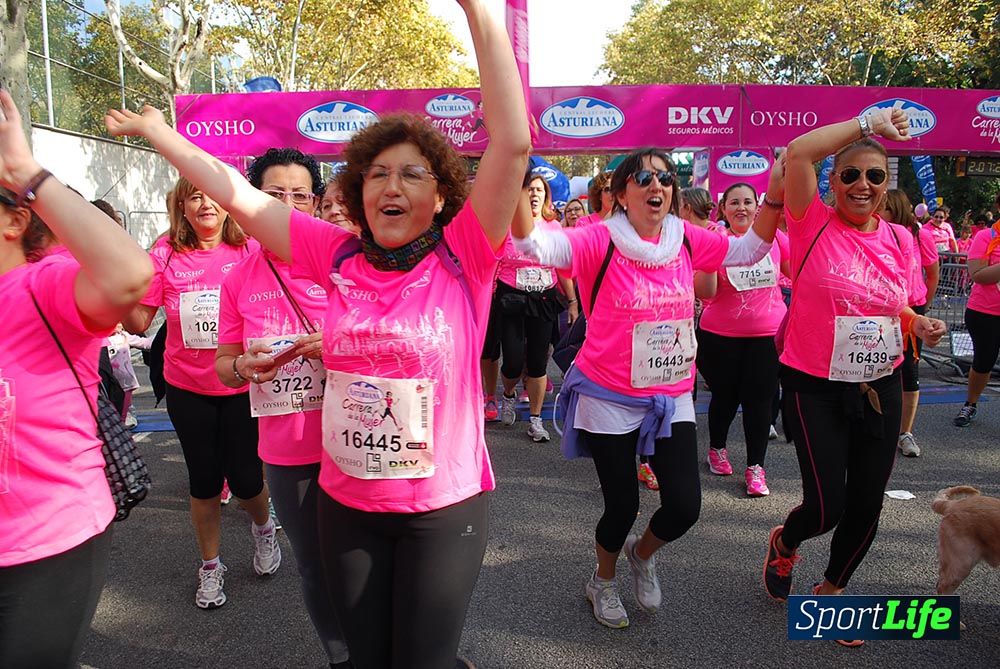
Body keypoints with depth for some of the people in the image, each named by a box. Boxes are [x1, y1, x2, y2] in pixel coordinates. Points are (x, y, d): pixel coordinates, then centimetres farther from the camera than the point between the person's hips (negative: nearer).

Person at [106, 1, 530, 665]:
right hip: (346, 503, 4)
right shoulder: (339, 257, -2)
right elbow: (238, 194, 6)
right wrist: (158, 132, 13)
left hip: (445, 509, -3)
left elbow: (512, 144, -21)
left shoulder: (462, 259, -10)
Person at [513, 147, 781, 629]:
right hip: (609, 401, -4)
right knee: (622, 507, 7)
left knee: (685, 506, 0)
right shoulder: (600, 242, -15)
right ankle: (602, 582, 41)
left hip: (672, 399, 4)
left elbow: (748, 250, 13)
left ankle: (642, 553, 38)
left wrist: (776, 197, 0)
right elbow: (536, 244, -30)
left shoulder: (687, 240, -1)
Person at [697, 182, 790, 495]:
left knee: (759, 400, 2)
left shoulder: (775, 237, 0)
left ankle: (755, 467, 14)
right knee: (725, 397, 13)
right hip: (721, 336, -1)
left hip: (768, 334, 1)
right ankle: (717, 449, 38)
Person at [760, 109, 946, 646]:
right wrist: (869, 123, -16)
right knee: (827, 506, -5)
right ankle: (784, 543, 33)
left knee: (866, 506, 11)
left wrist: (918, 324, -2)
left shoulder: (899, 241, 4)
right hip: (816, 390, -5)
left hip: (880, 389, 5)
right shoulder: (814, 225, -10)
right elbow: (797, 152, -23)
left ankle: (832, 588, 39)